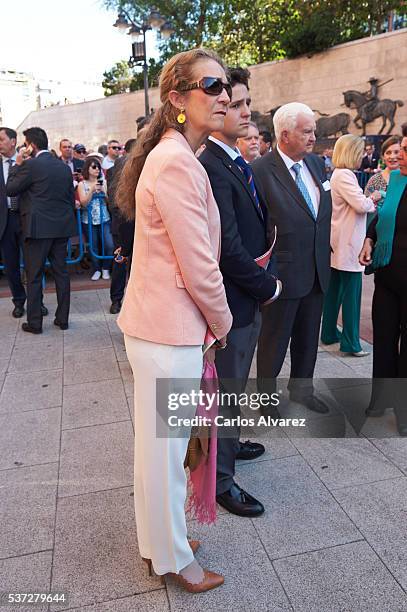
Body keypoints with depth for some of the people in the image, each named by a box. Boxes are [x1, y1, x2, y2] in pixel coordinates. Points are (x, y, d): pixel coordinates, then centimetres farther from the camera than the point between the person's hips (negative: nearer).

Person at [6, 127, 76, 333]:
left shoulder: (30, 165, -10)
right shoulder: (64, 167, 9)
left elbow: (10, 190, -2)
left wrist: (17, 164, 5)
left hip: (38, 228, -6)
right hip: (62, 227, 6)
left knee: (34, 276, 3)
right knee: (61, 272, 10)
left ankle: (34, 322, 9)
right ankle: (62, 318, 16)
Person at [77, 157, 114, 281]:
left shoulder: (103, 182, 7)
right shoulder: (82, 184, 3)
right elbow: (83, 202, -7)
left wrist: (103, 191, -13)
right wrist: (92, 190, -15)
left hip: (104, 219, 1)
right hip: (89, 221, -1)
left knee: (109, 245, -10)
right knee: (94, 247, 3)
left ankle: (106, 268, 10)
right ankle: (97, 269, 19)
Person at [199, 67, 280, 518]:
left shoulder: (236, 163, 10)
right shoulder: (211, 167, -22)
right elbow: (227, 247, -26)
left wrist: (261, 266, -2)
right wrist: (267, 286, -14)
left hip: (246, 298, 10)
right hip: (231, 299, -10)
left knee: (233, 384, 25)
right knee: (227, 390, 6)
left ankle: (227, 444, 47)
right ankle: (220, 478, 25)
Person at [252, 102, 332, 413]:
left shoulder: (317, 163, 8)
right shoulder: (261, 170, -16)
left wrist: (325, 254, 13)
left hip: (317, 271, 7)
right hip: (282, 273, -7)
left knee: (308, 338, 20)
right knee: (274, 340, 10)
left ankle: (302, 388, 40)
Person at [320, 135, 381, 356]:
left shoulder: (340, 174, 17)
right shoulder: (344, 175, -16)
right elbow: (361, 205, -23)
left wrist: (370, 203, 6)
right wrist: (373, 198, -4)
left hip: (339, 244, 10)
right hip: (348, 245, -10)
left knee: (334, 290, 15)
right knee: (351, 294, -3)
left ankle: (329, 333, 25)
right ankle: (351, 342, 5)